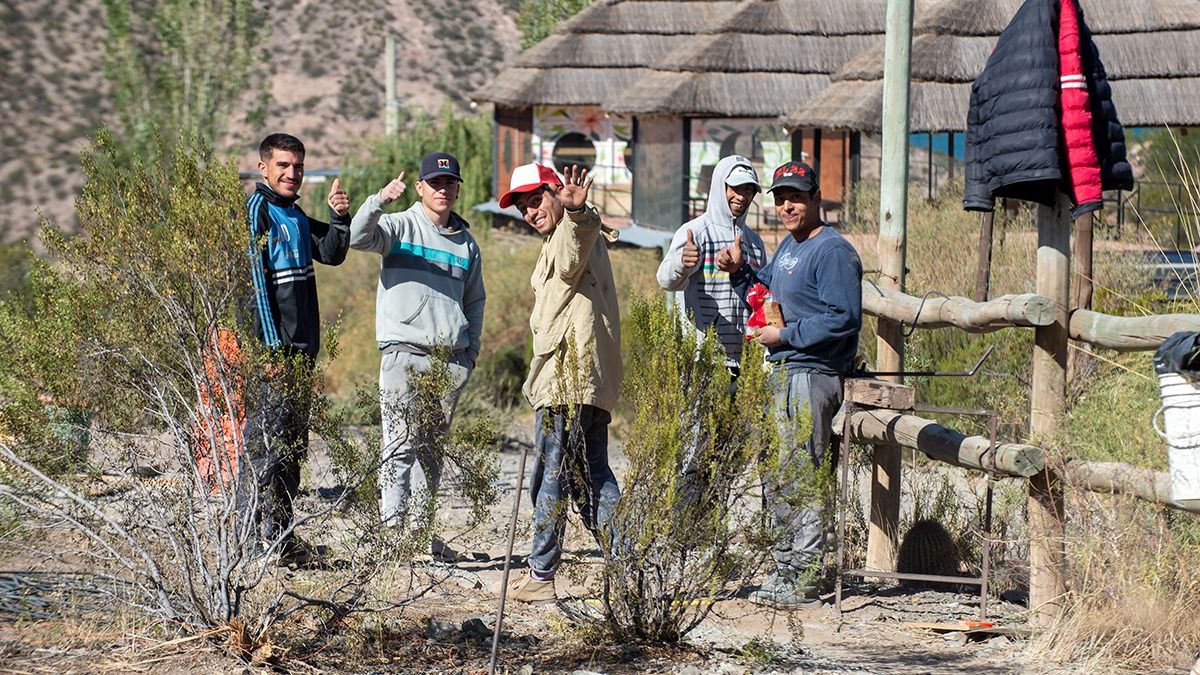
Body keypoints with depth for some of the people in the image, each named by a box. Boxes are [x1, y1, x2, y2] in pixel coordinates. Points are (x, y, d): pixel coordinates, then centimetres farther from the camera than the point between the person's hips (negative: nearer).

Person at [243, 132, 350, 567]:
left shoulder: (296, 216, 18)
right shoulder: (257, 210, -9)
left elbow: (331, 254, 16)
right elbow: (254, 279, -14)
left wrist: (339, 218, -3)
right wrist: (272, 347, -19)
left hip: (300, 348, 10)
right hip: (271, 348, -10)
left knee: (292, 445, 12)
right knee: (266, 441, -9)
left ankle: (281, 536, 18)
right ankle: (268, 537, -10)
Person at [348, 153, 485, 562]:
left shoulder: (466, 243, 18)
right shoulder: (400, 227, 4)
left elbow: (475, 300, 25)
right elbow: (358, 237, -15)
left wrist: (472, 347, 13)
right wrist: (379, 202, -31)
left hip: (452, 358, 5)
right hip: (404, 350, -5)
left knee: (432, 447, 9)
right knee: (401, 442, -11)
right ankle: (392, 527, -15)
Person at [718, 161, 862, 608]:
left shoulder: (832, 252, -13)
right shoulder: (788, 247, 17)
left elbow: (844, 318, -20)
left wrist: (786, 336, -17)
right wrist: (739, 271, 8)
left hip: (811, 377, -10)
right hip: (781, 374, 10)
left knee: (802, 483, -8)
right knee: (777, 484, 15)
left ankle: (804, 582, -5)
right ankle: (785, 572, 23)